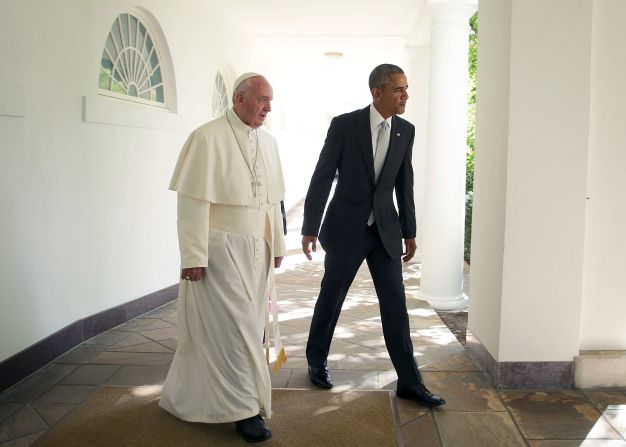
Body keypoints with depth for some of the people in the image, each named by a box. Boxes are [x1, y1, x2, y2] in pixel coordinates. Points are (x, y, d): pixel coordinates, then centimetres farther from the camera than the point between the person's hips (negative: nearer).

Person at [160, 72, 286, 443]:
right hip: (221, 249, -7)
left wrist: (277, 245, 14)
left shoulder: (268, 142, 10)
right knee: (234, 326, -2)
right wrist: (193, 256, -16)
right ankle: (245, 408, 12)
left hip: (257, 251, 7)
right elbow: (193, 202, -13)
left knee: (250, 324, 13)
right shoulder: (207, 138, -10)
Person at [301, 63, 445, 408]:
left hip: (386, 229, 3)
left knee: (395, 305, 2)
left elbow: (404, 184, 9)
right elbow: (322, 178, -7)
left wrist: (409, 232, 10)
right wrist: (310, 228, -8)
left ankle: (409, 382, 11)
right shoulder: (344, 124, -9)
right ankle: (317, 361, 33)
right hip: (346, 228, -3)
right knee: (330, 299, 10)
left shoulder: (406, 131, 3)